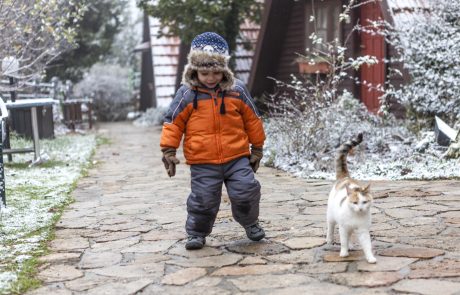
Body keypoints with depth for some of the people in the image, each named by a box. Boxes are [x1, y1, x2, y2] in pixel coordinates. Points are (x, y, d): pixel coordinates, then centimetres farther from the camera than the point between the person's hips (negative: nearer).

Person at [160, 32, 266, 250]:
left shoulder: (237, 90, 2)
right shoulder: (187, 94, -3)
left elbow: (252, 119, 11)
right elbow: (173, 122, 1)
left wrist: (257, 148, 14)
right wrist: (168, 150, -2)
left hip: (237, 156, 1)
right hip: (202, 162, -1)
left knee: (245, 192, -1)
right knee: (203, 199, 0)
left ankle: (250, 223, 27)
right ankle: (197, 232, 23)